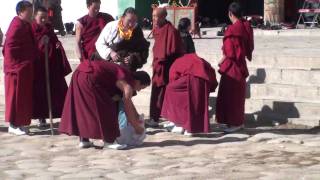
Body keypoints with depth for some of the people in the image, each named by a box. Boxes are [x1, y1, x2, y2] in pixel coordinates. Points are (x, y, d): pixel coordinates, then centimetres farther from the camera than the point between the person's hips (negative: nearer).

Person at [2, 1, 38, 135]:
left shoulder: (24, 25, 13)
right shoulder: (17, 25, -18)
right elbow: (10, 47, -22)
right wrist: (17, 64, -18)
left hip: (23, 67, 10)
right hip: (17, 68, -10)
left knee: (22, 95, 14)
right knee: (16, 95, -4)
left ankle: (18, 122, 22)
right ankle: (13, 125, 3)